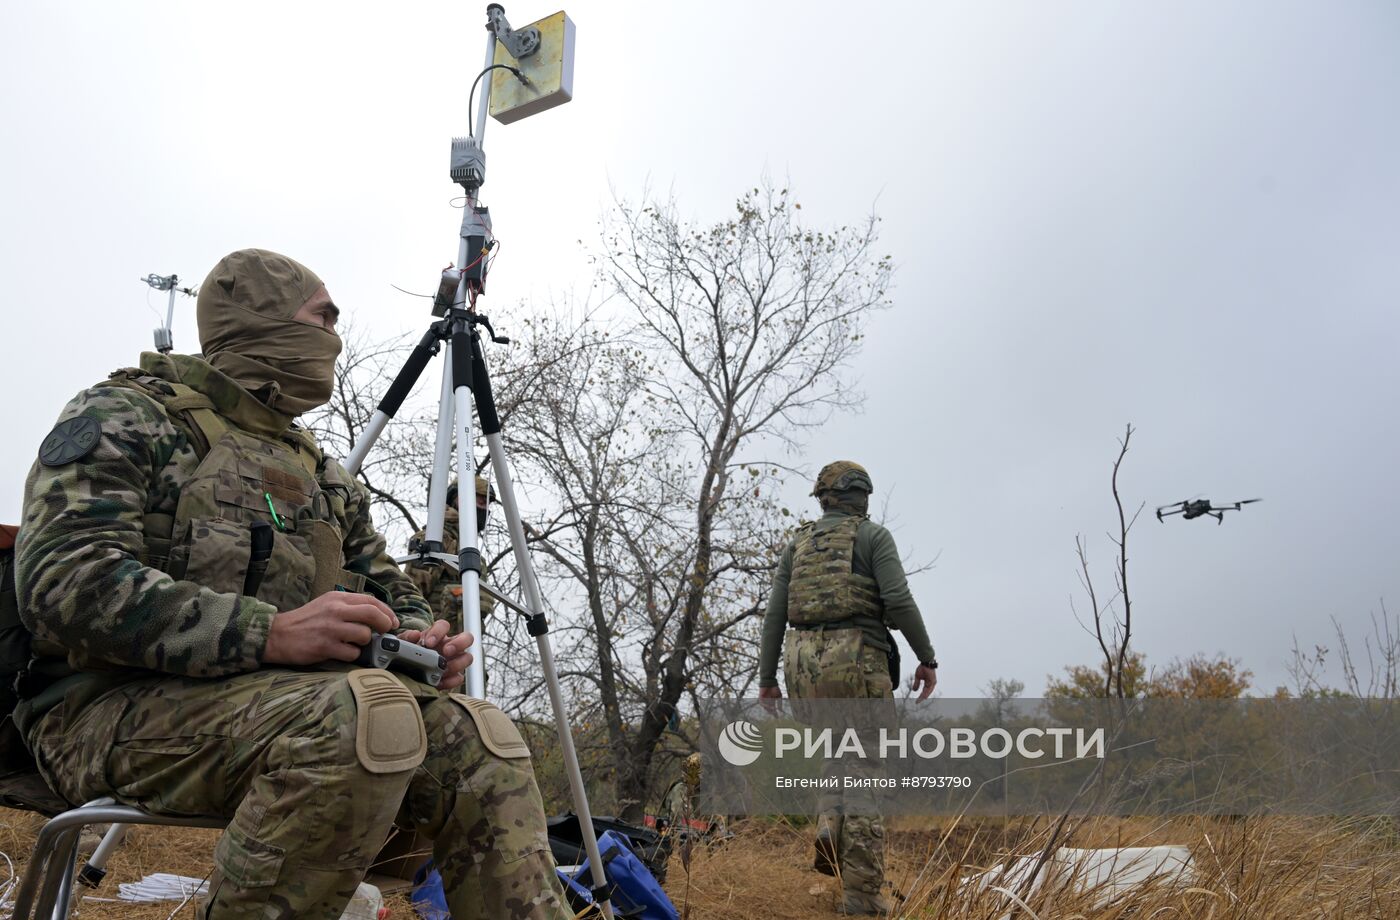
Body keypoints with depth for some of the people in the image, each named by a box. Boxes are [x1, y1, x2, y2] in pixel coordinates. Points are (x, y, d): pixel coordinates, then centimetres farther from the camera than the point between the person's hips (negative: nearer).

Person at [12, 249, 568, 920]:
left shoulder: (324, 475, 22)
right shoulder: (125, 417, -1)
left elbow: (388, 589, 25)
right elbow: (64, 580, -16)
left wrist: (419, 638, -2)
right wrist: (270, 632, -27)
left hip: (283, 697, 7)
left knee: (482, 742, -16)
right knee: (372, 712, -34)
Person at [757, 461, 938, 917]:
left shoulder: (797, 543, 17)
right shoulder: (873, 535, 5)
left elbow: (775, 614, 11)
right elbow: (898, 600, -9)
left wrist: (767, 679, 13)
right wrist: (927, 657, -2)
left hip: (804, 662, 4)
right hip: (858, 659, -4)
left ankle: (831, 829, 0)